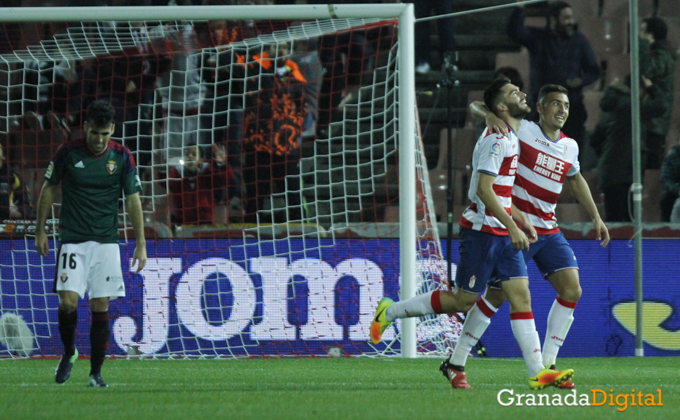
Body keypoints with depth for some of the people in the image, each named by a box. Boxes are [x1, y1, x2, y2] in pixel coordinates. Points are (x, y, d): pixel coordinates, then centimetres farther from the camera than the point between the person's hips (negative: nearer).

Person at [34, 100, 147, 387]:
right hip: (72, 240, -1)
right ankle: (69, 353, 14)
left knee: (100, 307, -2)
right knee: (68, 302, -13)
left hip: (106, 242, 1)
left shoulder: (122, 157, -2)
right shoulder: (67, 153, -4)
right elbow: (48, 189, 8)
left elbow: (133, 200, 4)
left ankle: (96, 373, 7)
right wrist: (40, 231, 7)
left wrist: (141, 243, 1)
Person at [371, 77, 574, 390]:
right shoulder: (496, 139, -16)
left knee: (520, 295, -2)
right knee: (463, 302, -2)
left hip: (502, 234, 9)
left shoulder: (510, 138, 14)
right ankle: (389, 312, 14)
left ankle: (537, 372, -7)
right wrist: (512, 227, -25)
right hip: (482, 231, -9)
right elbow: (483, 189, -23)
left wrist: (519, 218, 19)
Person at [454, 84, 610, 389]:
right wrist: (490, 115, -32)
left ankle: (547, 364, 3)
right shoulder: (521, 130, -8)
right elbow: (475, 106, -9)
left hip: (548, 232, 6)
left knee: (571, 290, -5)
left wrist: (596, 217, 29)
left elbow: (576, 180, 29)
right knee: (496, 295, -3)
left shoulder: (569, 147, 9)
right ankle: (457, 361, 10)